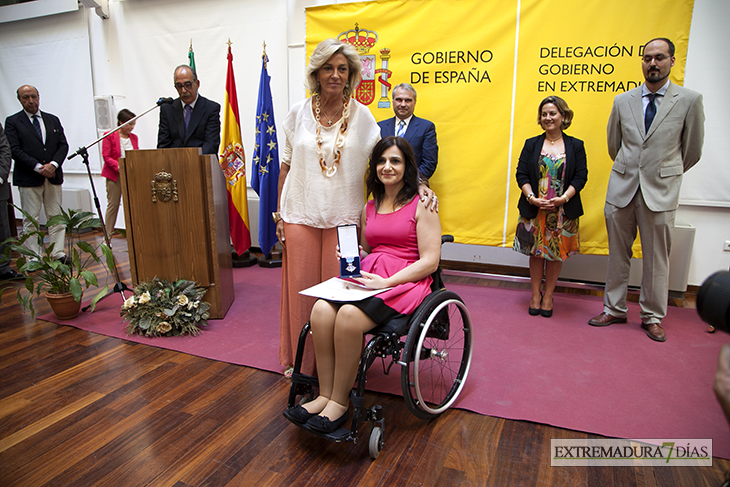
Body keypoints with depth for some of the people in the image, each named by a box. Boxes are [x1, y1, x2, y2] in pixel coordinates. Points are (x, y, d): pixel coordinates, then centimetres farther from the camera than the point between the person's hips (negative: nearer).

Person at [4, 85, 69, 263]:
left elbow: (63, 145, 7)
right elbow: (14, 150, -6)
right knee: (30, 220, 1)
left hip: (54, 176, 3)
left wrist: (53, 164, -9)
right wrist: (38, 167, -15)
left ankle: (58, 254, 12)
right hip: (28, 179, -3)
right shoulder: (12, 121, 2)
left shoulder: (53, 120, 13)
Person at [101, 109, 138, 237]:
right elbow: (106, 157, -8)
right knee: (113, 204, -3)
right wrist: (119, 166, -22)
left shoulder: (134, 137, 13)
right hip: (114, 175, -4)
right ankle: (107, 237, 5)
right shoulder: (109, 136, -2)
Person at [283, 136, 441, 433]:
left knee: (349, 315, -32)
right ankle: (325, 396, -14)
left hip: (405, 282, -6)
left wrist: (387, 282, -18)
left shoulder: (421, 206, -1)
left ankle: (340, 402, -14)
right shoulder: (369, 208, 19)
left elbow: (430, 261, -8)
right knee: (322, 309, -24)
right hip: (368, 277, 6)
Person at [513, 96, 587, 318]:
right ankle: (536, 294, 22)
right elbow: (521, 174, 0)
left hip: (562, 210, 0)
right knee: (536, 252, 7)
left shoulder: (576, 146, 4)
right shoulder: (531, 144, 6)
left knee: (556, 253, 7)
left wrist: (563, 198, -17)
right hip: (534, 209, 1)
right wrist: (531, 197, -15)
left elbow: (581, 176, -2)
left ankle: (548, 296, 21)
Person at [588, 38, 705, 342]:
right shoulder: (623, 101, 7)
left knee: (656, 258, 5)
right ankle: (614, 309, 22)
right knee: (617, 254, 9)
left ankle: (652, 317, 20)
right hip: (622, 188, 2)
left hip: (661, 192, -2)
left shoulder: (690, 100, -1)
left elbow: (692, 151, 7)